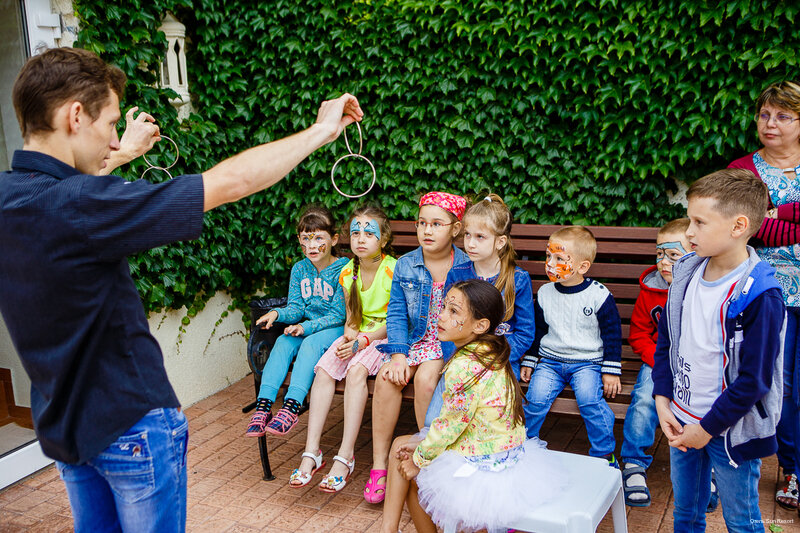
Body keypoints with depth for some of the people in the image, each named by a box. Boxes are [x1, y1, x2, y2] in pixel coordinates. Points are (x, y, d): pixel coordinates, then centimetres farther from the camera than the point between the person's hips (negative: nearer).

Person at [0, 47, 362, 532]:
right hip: (130, 427, -8)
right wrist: (322, 129, -15)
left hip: (62, 426, 8)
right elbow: (230, 182, -27)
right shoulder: (76, 206, -29)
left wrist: (125, 154, 34)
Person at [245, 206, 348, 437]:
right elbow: (296, 308, 5)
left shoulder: (343, 270, -12)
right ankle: (263, 405, -30)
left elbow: (339, 315, -14)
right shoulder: (299, 269, 6)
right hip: (307, 327, 5)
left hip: (336, 328, -5)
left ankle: (291, 407, -40)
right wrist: (277, 313, -18)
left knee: (311, 343, -33)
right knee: (283, 343, -22)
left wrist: (306, 327, -24)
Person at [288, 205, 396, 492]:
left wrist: (363, 340, -23)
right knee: (324, 368, -22)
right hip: (358, 335, 6)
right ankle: (311, 451, -23)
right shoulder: (347, 273, 7)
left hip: (387, 337, -5)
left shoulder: (394, 270, -12)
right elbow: (351, 316, 13)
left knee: (356, 369, -33)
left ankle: (345, 456, -29)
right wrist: (350, 331, -11)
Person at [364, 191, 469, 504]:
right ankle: (379, 464, -12)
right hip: (413, 339, 3)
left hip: (450, 342, -3)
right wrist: (399, 355, -11)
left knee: (425, 378, -31)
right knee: (387, 377, -24)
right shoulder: (405, 265, 5)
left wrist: (451, 354, -21)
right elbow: (396, 314, 3)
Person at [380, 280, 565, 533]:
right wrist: (422, 445, 9)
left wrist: (418, 458, -3)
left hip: (481, 466, -8)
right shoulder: (491, 355, 1)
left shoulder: (464, 367, -27)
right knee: (401, 443, 18)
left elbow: (449, 426, -18)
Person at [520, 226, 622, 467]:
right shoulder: (544, 293, 3)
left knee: (590, 399, -26)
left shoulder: (598, 295, -8)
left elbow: (612, 334, -2)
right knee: (536, 398, -18)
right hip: (550, 359, 3)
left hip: (587, 362, -3)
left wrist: (611, 371, -5)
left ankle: (604, 454, -6)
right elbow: (538, 330, 16)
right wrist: (529, 361, 15)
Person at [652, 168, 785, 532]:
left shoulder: (759, 297, -23)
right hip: (682, 421, 6)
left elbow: (754, 379, -20)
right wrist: (663, 400, -2)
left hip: (731, 430, -5)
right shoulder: (686, 274, -2)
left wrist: (708, 428, -15)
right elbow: (665, 340, 6)